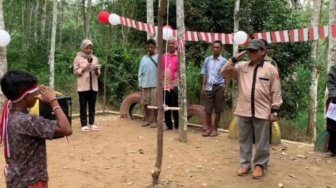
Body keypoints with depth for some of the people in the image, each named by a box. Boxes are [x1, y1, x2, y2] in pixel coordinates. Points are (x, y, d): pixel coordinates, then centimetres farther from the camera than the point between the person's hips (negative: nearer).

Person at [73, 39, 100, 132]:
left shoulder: (94, 58, 13)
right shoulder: (78, 58, 2)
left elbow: (98, 73, 12)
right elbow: (75, 72, -3)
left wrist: (96, 70, -10)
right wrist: (84, 69, -16)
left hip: (93, 86, 4)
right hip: (83, 86, -3)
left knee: (92, 106, 7)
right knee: (83, 106, 1)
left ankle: (91, 123, 15)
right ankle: (84, 124, 6)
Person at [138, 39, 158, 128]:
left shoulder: (158, 58, -2)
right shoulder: (143, 58, 9)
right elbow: (140, 72, 9)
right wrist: (140, 84, 5)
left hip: (155, 84, -4)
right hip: (145, 84, 4)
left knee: (155, 103, 1)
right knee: (145, 103, 10)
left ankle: (155, 120, 11)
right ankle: (147, 119, 22)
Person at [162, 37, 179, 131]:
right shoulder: (164, 56, 11)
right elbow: (161, 70, 14)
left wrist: (179, 84, -13)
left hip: (175, 85, -5)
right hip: (165, 85, 5)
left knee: (175, 106, 2)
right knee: (166, 106, 11)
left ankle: (177, 126, 12)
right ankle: (168, 124, 23)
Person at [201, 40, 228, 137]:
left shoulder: (223, 61, -2)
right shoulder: (207, 60, 6)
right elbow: (204, 74, 9)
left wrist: (226, 89, -6)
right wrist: (203, 86, 2)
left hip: (219, 87, -2)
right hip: (209, 87, 2)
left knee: (218, 110, 5)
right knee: (207, 109, 4)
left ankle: (215, 128, 17)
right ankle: (209, 127, 19)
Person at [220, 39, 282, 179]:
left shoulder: (271, 69, -1)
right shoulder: (241, 66, 6)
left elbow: (276, 92, -1)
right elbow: (224, 73, 3)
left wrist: (275, 110, -5)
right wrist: (234, 59, -6)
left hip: (262, 112, -3)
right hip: (243, 111, 3)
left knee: (261, 142, 9)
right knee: (244, 140, 13)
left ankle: (259, 165, 24)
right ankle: (245, 164, 27)